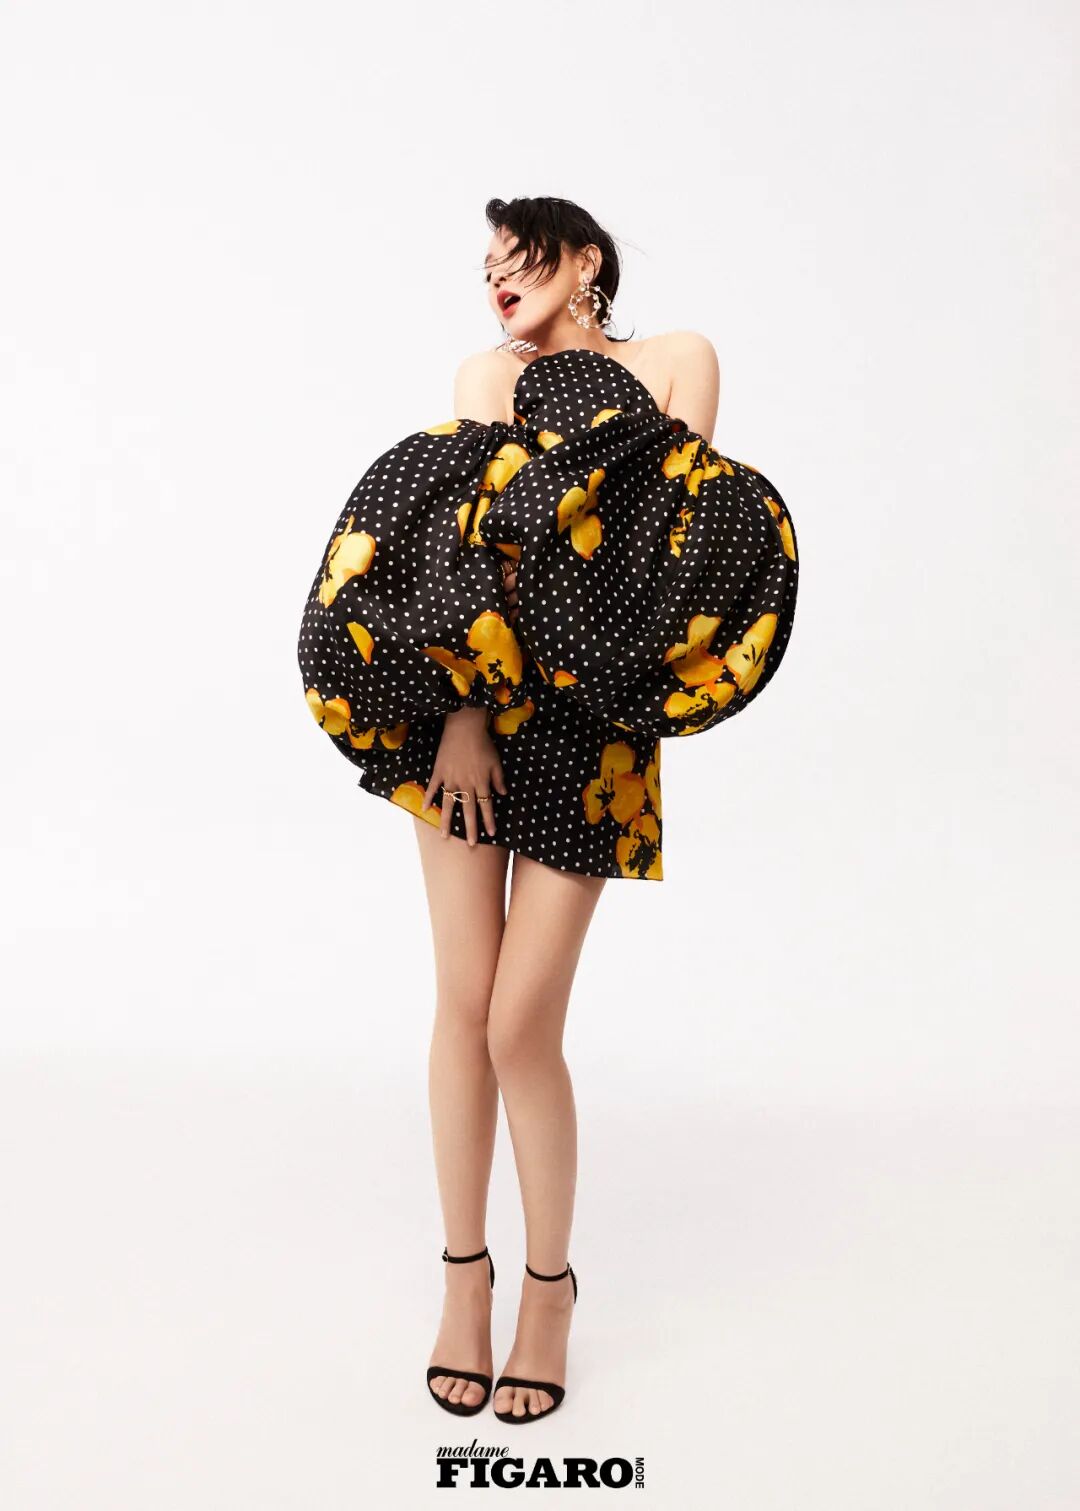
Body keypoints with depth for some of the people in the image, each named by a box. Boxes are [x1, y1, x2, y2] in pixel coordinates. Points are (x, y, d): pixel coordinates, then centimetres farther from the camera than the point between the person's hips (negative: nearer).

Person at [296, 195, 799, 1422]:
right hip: (464, 712, 2)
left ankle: (549, 1285, 17)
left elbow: (698, 538, -2)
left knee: (521, 1024, -4)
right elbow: (462, 537, 0)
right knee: (465, 1003, 2)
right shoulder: (486, 375, 14)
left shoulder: (677, 359, 10)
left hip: (586, 734, -2)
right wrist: (459, 706, -13)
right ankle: (464, 1275, 20)